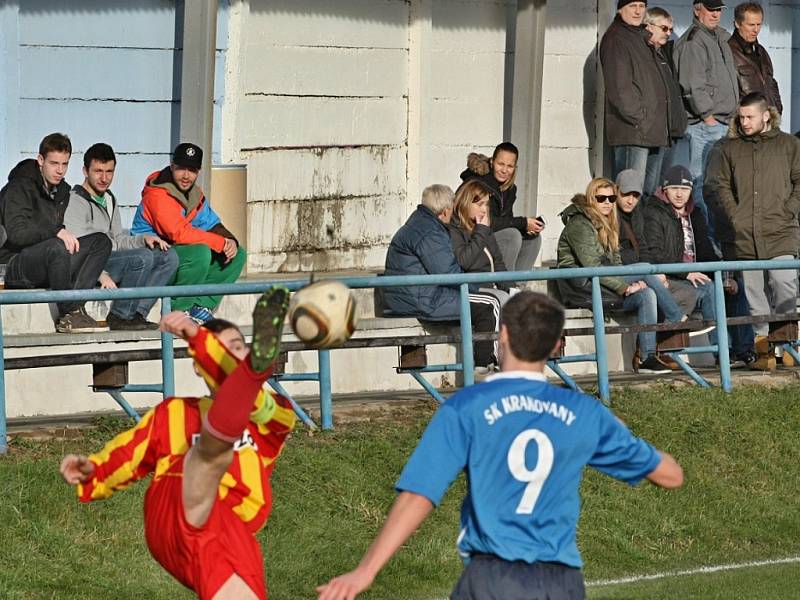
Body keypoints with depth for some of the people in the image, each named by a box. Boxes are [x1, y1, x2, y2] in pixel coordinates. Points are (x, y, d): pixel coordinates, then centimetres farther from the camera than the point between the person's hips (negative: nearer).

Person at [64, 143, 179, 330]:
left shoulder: (110, 200, 24)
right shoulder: (75, 201, -7)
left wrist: (143, 239, 6)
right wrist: (101, 274, -28)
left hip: (113, 257, 9)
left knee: (168, 256, -4)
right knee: (143, 257, -30)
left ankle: (137, 313, -15)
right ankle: (120, 317, -19)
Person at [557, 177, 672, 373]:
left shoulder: (606, 226, 21)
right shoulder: (579, 224, -9)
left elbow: (616, 262, 16)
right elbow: (591, 266, -18)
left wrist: (633, 283, -5)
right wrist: (625, 287, -21)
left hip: (602, 286, 9)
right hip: (580, 287, -9)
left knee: (646, 295, -14)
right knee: (645, 269, -21)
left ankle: (648, 357, -19)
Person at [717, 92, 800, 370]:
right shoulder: (731, 148, 15)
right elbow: (724, 186, 16)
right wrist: (734, 216, 2)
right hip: (745, 235, 3)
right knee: (754, 292, 2)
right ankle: (763, 348, 6)